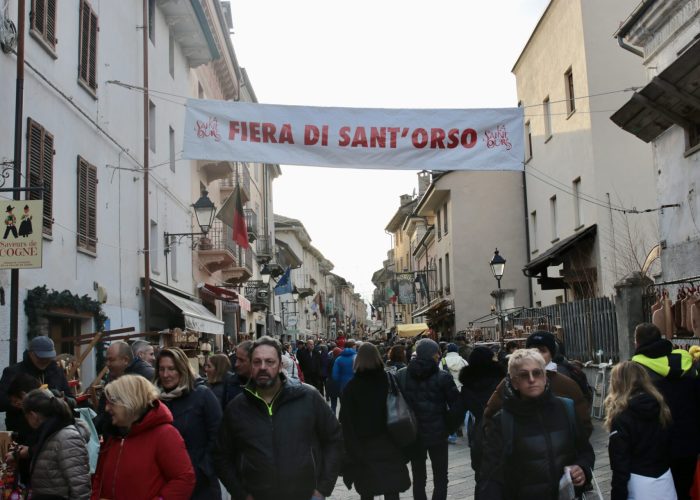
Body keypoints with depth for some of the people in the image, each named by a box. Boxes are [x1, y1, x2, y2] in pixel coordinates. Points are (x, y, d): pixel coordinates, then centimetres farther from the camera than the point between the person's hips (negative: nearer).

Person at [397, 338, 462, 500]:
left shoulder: (401, 375, -2)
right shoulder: (443, 377, -11)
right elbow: (457, 407, -12)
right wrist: (449, 428, 1)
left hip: (413, 435, 3)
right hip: (437, 434, -3)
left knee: (418, 478, 15)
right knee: (440, 479, 9)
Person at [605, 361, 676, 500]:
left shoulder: (622, 417, -18)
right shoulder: (661, 408, 2)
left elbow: (620, 463, -18)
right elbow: (669, 447, 11)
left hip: (639, 486, -6)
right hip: (665, 480, 6)